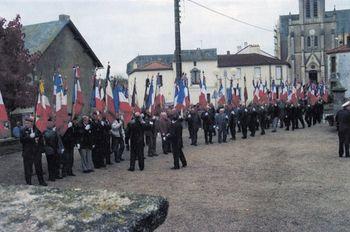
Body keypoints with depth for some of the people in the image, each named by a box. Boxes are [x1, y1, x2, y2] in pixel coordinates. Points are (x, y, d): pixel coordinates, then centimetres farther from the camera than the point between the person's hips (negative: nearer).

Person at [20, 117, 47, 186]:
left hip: (37, 152, 2)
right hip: (27, 153, -2)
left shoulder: (37, 130, 5)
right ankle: (28, 183, 13)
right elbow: (21, 140, -15)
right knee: (28, 168, 2)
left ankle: (41, 181, 23)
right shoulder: (23, 131, -1)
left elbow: (41, 139, 12)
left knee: (39, 167, 10)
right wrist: (30, 137, -22)